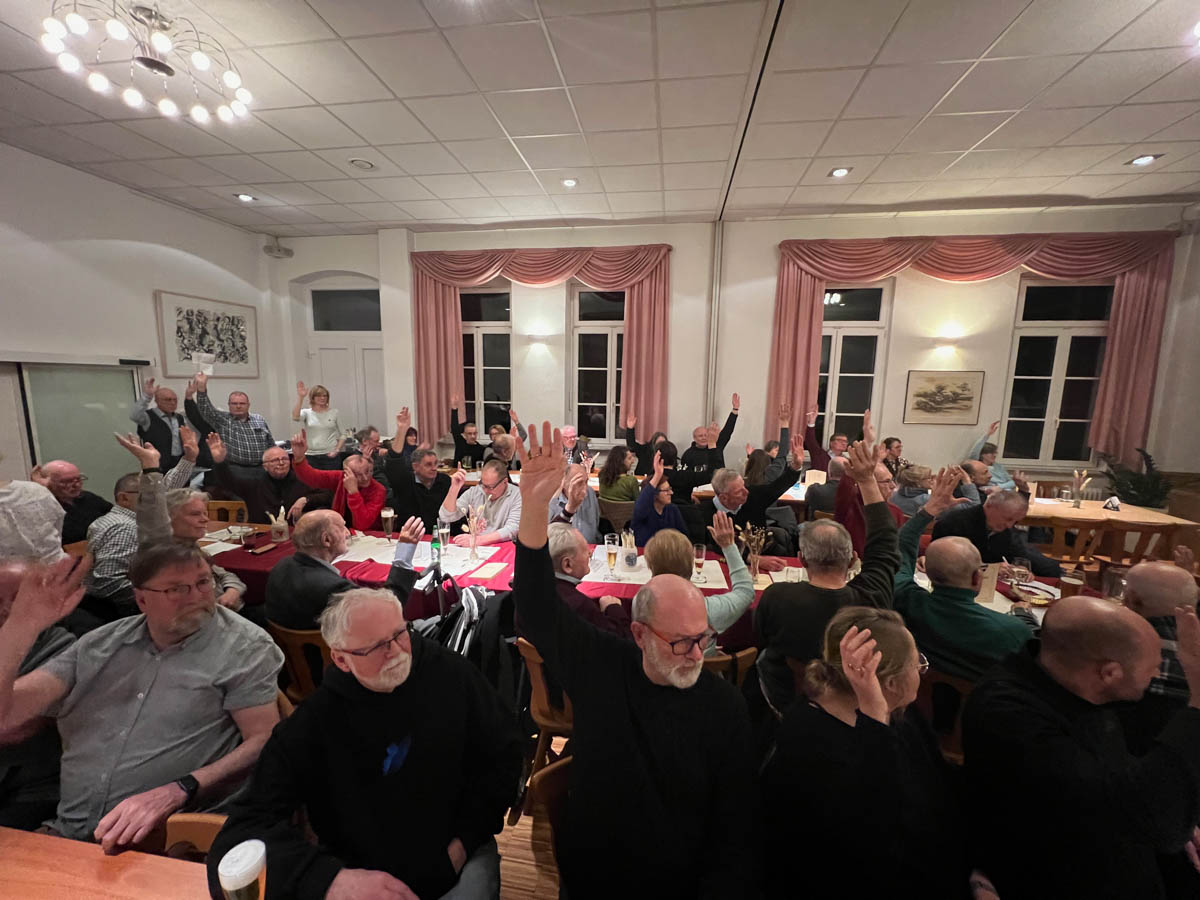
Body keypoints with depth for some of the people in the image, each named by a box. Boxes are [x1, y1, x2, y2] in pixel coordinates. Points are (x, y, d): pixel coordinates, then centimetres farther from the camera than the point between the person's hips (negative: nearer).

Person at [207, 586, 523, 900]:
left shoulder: (451, 676, -11)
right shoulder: (311, 724, -13)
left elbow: (503, 754, -2)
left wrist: (465, 840, -8)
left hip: (458, 858, -2)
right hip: (362, 872, 2)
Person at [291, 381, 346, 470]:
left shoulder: (334, 413, 6)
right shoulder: (307, 413, 6)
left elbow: (342, 435, 8)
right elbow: (295, 417, -17)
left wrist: (337, 450, -4)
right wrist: (300, 397, -20)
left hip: (330, 455, 0)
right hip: (311, 456, 0)